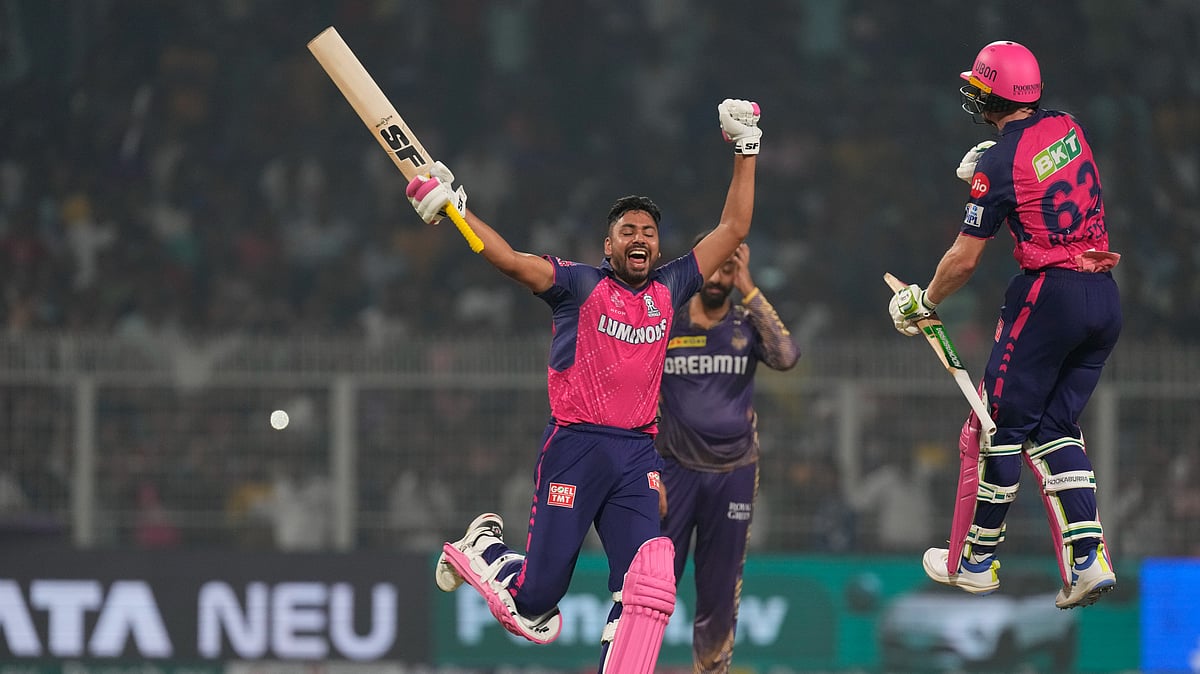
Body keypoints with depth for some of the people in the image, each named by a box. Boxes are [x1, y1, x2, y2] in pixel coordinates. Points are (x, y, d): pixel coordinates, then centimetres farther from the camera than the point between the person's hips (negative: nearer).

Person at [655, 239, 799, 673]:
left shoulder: (748, 324, 4)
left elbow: (786, 357, -18)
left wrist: (749, 291, -14)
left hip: (733, 475, 1)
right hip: (676, 470, -1)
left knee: (719, 598, 6)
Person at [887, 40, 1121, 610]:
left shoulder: (999, 164, -12)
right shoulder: (1067, 127, 7)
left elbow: (964, 260, -8)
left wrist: (921, 301, 8)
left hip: (1050, 295, -7)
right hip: (1107, 300, 7)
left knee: (1001, 422, 6)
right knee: (1055, 426, 13)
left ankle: (978, 561, 13)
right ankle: (1088, 557, -2)